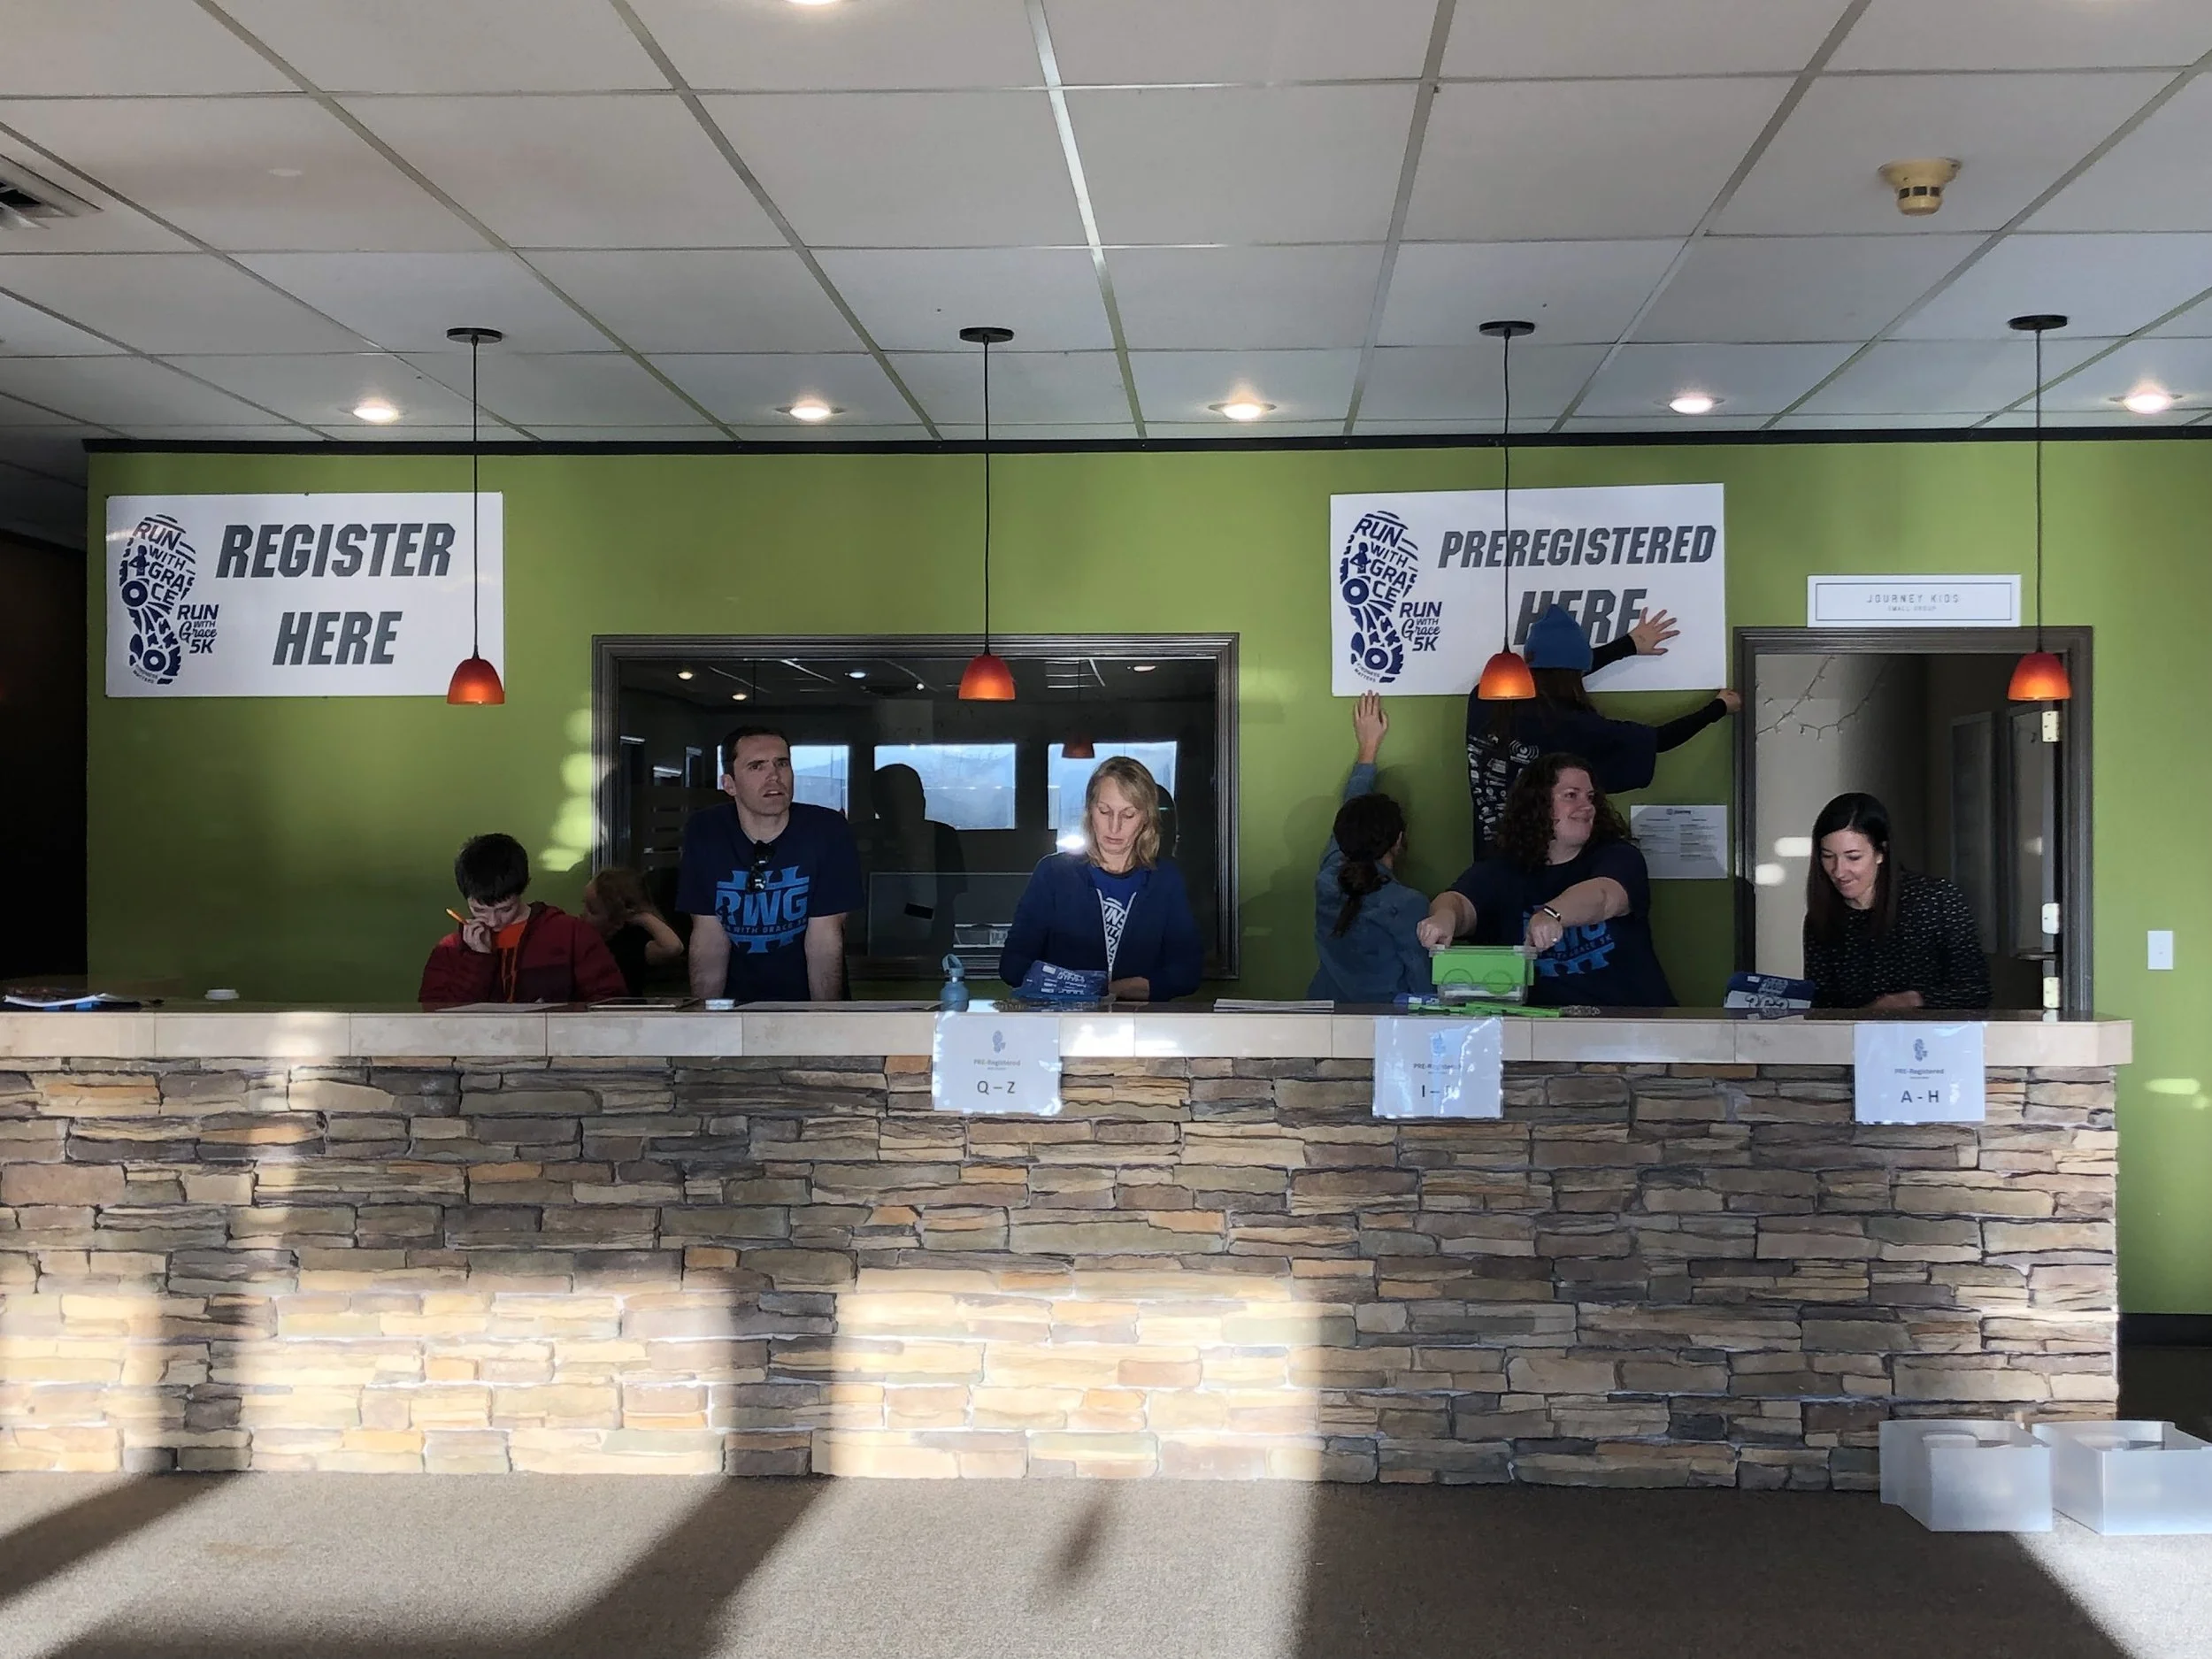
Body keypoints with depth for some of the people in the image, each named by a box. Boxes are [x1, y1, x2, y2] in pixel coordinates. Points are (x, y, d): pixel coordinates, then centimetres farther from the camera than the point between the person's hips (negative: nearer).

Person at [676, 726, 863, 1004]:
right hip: (737, 1001, 1)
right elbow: (710, 936, -2)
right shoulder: (704, 833, -2)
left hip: (807, 1001, -1)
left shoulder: (828, 831, -8)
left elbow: (824, 938, -10)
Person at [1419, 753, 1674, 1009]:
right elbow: (1461, 901, -11)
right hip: (1540, 1023, 3)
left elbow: (1602, 896, -17)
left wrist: (1551, 915, -38)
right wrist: (1445, 916, -36)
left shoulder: (1619, 857, 5)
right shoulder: (1501, 871, 8)